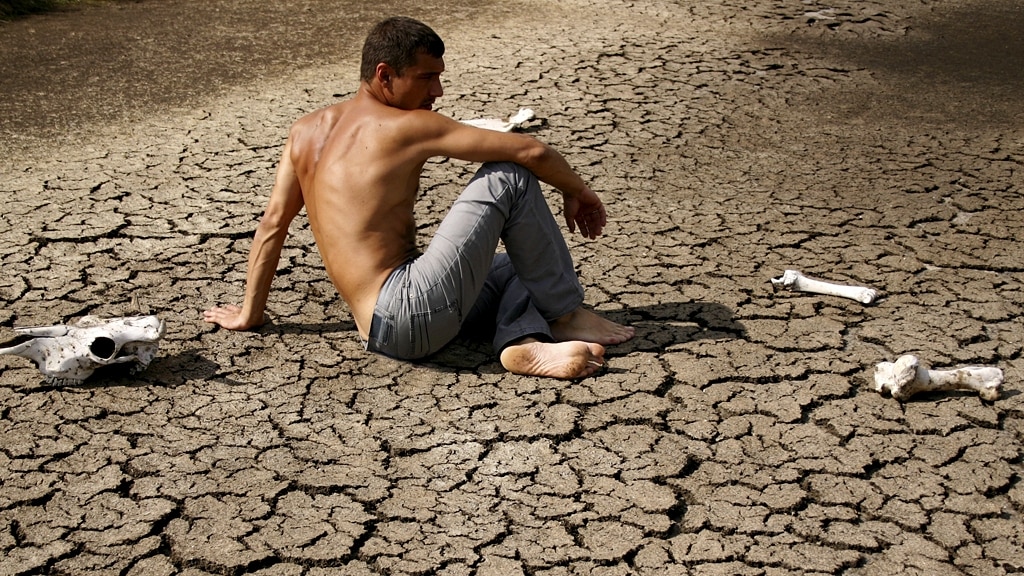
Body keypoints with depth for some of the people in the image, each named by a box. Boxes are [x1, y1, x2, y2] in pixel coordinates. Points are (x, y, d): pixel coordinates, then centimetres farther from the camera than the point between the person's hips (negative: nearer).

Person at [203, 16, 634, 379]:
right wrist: (576, 191, 9)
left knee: (517, 268, 26)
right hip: (414, 315, -8)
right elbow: (531, 151, -9)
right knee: (510, 178, -2)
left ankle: (522, 343, -5)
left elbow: (272, 225, 16)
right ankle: (568, 316, 6)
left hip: (379, 329, 8)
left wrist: (250, 313, 24)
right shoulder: (407, 126, -7)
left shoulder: (307, 131, 13)